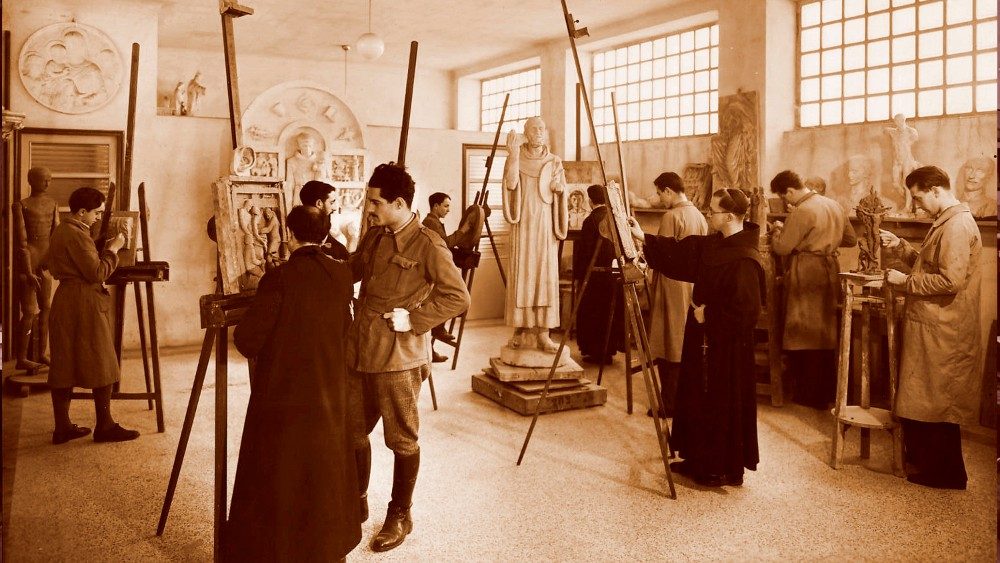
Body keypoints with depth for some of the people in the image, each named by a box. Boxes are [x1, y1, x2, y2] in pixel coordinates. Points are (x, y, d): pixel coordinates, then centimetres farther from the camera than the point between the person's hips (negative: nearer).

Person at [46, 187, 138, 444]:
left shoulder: (60, 231, 14)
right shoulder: (77, 235, -17)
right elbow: (96, 273, -20)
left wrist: (104, 250, 15)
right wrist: (112, 249, -7)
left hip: (64, 299, 10)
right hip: (85, 304, -10)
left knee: (63, 365, 10)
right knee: (101, 364, -1)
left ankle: (62, 427, 15)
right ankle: (105, 426, 5)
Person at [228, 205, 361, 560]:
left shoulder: (279, 279, -19)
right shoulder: (341, 275, -3)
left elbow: (246, 338, -16)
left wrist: (261, 354, 5)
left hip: (283, 392, -5)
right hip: (329, 389, 5)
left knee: (276, 475, 10)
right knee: (324, 471, 20)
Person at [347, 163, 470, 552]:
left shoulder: (428, 245, -12)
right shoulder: (373, 236, 11)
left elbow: (458, 298, -12)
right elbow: (351, 271, 25)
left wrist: (413, 319, -17)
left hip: (397, 358, -7)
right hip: (359, 352, 8)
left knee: (402, 439, 8)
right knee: (351, 431, 16)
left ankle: (400, 516, 25)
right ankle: (357, 503, 37)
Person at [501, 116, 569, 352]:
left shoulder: (554, 162, 11)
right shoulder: (516, 159, 4)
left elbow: (560, 195, 15)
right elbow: (511, 184, -13)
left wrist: (560, 187, -7)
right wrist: (513, 155, -20)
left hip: (545, 226, 2)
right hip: (522, 224, -2)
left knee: (545, 276, -3)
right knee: (521, 276, -4)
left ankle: (543, 334, -2)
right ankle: (521, 332, 2)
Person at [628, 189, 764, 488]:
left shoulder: (745, 260, -23)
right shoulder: (714, 244, 4)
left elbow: (744, 309, -26)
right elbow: (681, 251, 10)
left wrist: (708, 314, -17)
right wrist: (643, 237, 6)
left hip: (727, 345, -9)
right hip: (705, 339, 10)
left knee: (722, 405, 3)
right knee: (699, 400, 17)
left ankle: (727, 470, 19)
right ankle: (699, 461, 30)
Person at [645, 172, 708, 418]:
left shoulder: (671, 216, -14)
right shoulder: (700, 216, 11)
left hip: (672, 286, -8)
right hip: (693, 285, 8)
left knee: (668, 345, -2)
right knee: (687, 343, 13)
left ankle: (669, 403, 1)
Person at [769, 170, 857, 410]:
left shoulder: (802, 211, -17)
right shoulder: (834, 205, 9)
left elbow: (782, 248, -16)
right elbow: (851, 239, 17)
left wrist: (778, 230, 3)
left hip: (806, 276, -8)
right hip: (830, 270, 8)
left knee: (803, 336, 2)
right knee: (826, 332, 16)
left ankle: (810, 395, 8)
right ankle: (828, 391, 25)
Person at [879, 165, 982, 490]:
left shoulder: (957, 225, -18)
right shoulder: (946, 222, 15)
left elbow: (951, 280, -25)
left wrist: (905, 282, -16)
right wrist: (899, 247, 6)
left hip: (940, 330, -10)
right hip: (930, 325, 10)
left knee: (935, 401, 1)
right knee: (922, 398, 17)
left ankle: (946, 474, 13)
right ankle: (923, 460, 29)